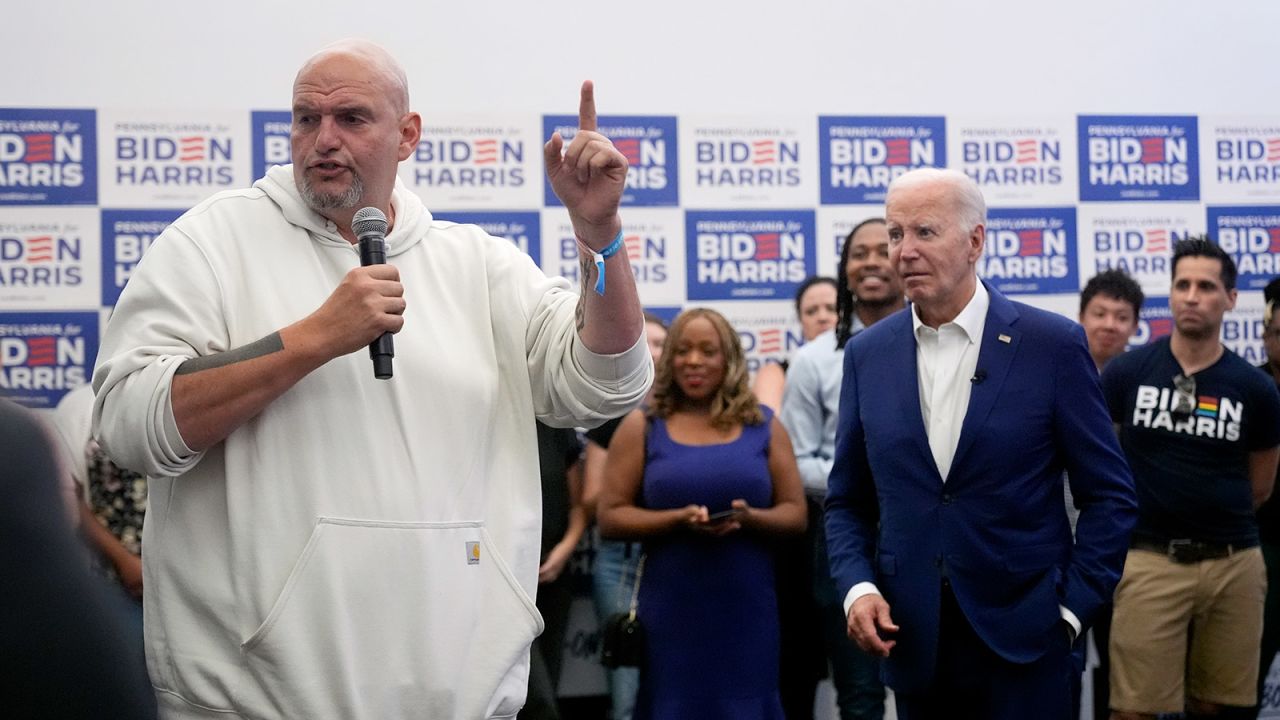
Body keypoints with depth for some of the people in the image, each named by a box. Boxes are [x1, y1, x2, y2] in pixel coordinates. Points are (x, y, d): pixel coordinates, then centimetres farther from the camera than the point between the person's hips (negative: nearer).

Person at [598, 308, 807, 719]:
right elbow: (610, 518, -1)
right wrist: (679, 519, -16)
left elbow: (796, 514, 7)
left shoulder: (763, 425, 8)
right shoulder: (642, 427, 4)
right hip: (672, 610, -1)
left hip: (748, 609, 1)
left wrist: (749, 517, -15)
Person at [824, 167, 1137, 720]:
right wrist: (857, 588, -6)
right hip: (911, 640, 3)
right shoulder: (867, 354, 4)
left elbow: (1108, 495, -1)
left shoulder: (1054, 345, -5)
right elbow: (847, 501, 10)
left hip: (1022, 637, -3)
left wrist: (1073, 607, -7)